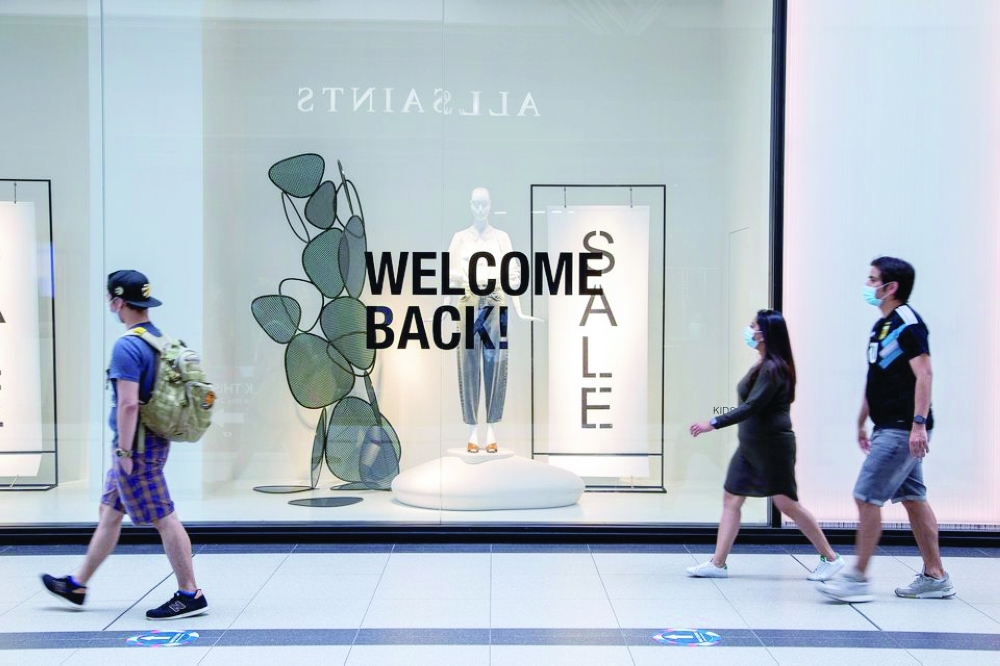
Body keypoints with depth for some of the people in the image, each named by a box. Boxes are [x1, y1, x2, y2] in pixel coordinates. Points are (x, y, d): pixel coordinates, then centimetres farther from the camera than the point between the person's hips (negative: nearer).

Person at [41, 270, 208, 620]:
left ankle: (190, 595, 4)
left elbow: (128, 403, -25)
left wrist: (124, 451, -18)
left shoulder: (127, 346, -19)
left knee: (163, 519, -3)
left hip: (137, 446, -10)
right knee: (109, 514, 19)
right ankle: (77, 585, 33)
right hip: (154, 441, 10)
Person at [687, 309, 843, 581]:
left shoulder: (773, 368, -19)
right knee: (730, 499, 6)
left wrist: (713, 423, -25)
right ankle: (718, 563, 9)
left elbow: (752, 407, -24)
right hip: (751, 445, 10)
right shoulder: (764, 365, 10)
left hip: (772, 445, -10)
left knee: (786, 503, -2)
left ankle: (830, 558, 14)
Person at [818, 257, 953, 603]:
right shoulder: (882, 325, 16)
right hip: (889, 428, 10)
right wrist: (862, 422, 24)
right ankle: (935, 577, 21)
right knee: (913, 499, 13)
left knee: (867, 496, -9)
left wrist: (919, 424, -26)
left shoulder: (907, 322, -13)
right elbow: (874, 380, 22)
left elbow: (923, 373, -20)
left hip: (903, 429, -10)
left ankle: (858, 578, -1)